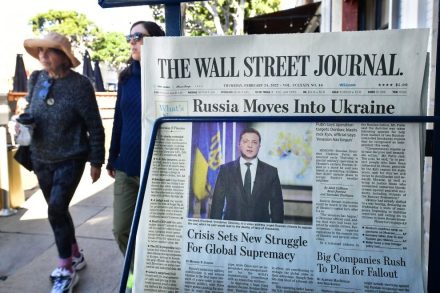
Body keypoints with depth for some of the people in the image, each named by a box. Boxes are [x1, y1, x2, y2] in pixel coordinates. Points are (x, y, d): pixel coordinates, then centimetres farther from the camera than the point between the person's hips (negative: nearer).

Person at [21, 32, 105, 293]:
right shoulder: (36, 79, 1)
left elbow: (95, 126, -11)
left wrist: (97, 161, -8)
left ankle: (66, 271, 6)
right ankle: (75, 256, 35)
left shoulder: (79, 84, -15)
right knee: (58, 210, 15)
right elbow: (29, 111, 17)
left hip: (70, 159, -6)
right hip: (41, 159, 6)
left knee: (56, 210, -12)